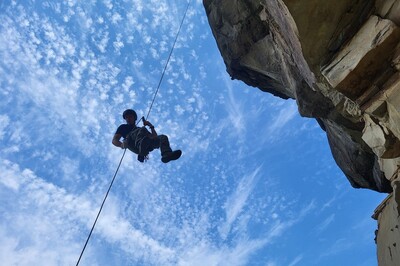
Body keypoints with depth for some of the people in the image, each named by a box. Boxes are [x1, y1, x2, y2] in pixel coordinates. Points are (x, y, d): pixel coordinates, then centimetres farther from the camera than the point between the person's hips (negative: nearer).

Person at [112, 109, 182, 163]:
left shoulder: (140, 128, 42)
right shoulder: (123, 127, 35)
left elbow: (155, 138, 32)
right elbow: (114, 140, 18)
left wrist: (151, 126, 19)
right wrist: (122, 145, -6)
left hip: (146, 145, 4)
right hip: (131, 143, -4)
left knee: (163, 137, -19)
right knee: (142, 130, -32)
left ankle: (167, 155, -52)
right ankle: (142, 154, -62)